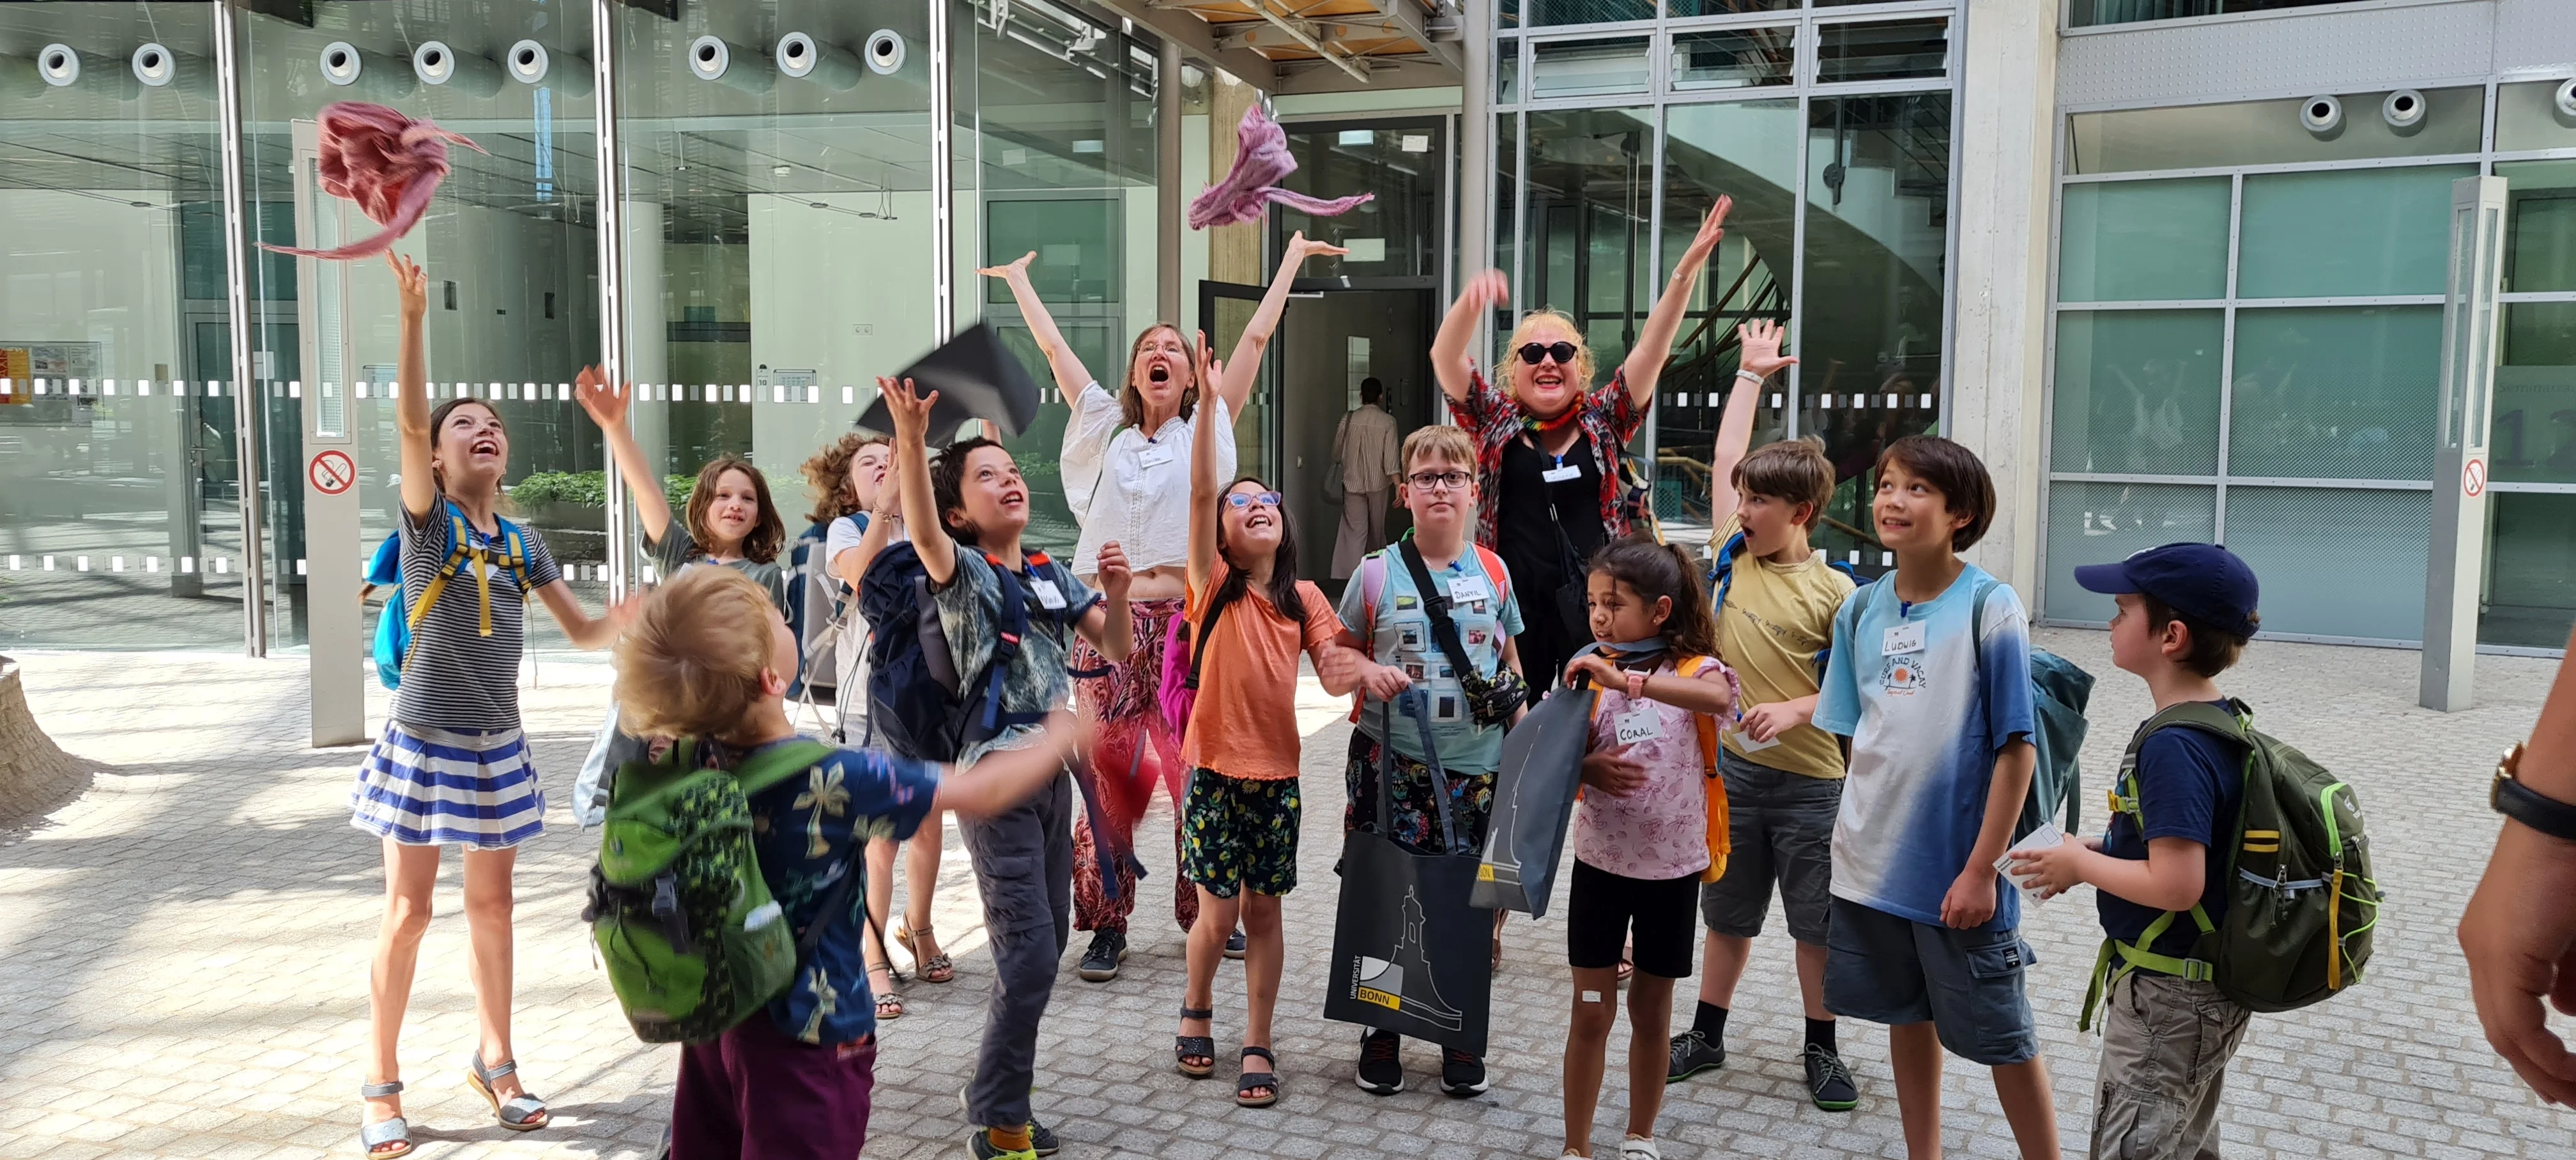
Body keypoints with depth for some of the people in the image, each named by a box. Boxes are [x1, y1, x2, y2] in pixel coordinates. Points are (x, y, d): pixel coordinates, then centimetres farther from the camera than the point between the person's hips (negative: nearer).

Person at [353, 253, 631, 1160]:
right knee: (408, 913, 2)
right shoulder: (425, 518, -8)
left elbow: (586, 632, 8)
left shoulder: (523, 543, 6)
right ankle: (381, 1084, 16)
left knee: (491, 901, 13)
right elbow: (407, 417, -25)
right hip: (424, 739, -4)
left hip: (497, 743, 4)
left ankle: (494, 1060, 27)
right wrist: (413, 316, -37)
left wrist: (632, 616, -15)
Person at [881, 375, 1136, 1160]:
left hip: (1054, 772, 7)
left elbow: (1117, 649, 13)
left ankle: (999, 1091, 31)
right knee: (1029, 953, -9)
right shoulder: (962, 572, -8)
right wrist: (911, 438, -45)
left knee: (1048, 940, 15)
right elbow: (922, 532, -30)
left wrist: (1115, 591, -7)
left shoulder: (1051, 575, 10)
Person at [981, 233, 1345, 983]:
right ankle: (1106, 923, 9)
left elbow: (1258, 334, 14)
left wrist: (1293, 256, 18)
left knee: (1200, 768, 2)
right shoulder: (1106, 428, 15)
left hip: (1188, 618, -1)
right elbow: (1053, 345, 22)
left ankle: (1205, 910, 17)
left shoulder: (1207, 428, 11)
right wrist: (1017, 278, 30)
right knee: (1109, 767, 1)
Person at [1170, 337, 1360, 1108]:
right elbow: (1200, 490, -16)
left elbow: (1334, 674, -2)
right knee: (1218, 914, 1)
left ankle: (1258, 1046, 19)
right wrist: (1208, 401, -25)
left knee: (1263, 909, 7)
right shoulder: (1214, 585, -5)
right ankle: (1197, 1008, 29)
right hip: (1214, 768, -2)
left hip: (1276, 771, 2)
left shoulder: (1304, 599, 4)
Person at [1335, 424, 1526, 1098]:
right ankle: (1381, 1037, 20)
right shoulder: (1377, 572, -1)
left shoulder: (1493, 572, 5)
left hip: (1473, 764, 2)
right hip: (1390, 761, -1)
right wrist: (1368, 672, -15)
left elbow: (1511, 660, 14)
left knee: (1461, 899, 8)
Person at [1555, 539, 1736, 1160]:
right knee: (1591, 1014, 7)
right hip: (1601, 861, 1)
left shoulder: (1693, 668, -10)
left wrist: (1625, 680, -43)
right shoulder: (1589, 673, -2)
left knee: (1651, 1013, 14)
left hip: (1672, 867, -1)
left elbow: (1719, 697, -34)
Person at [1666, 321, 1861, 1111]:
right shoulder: (1731, 556, 2)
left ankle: (1821, 1051, 25)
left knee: (1817, 922, 9)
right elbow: (1724, 462, 7)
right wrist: (1750, 374, 15)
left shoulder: (1832, 593, -11)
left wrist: (1795, 711, -23)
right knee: (1727, 914, 16)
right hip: (1730, 768, 4)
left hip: (1807, 779, -4)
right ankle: (1707, 1037, 29)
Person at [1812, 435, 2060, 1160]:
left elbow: (2015, 748, -13)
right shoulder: (1862, 610, 2)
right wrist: (1855, 833, 7)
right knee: (1906, 1016, 18)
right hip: (1874, 862, 5)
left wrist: (1982, 869, -15)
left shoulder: (1989, 607, -13)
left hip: (1958, 869, -5)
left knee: (2000, 1036, 7)